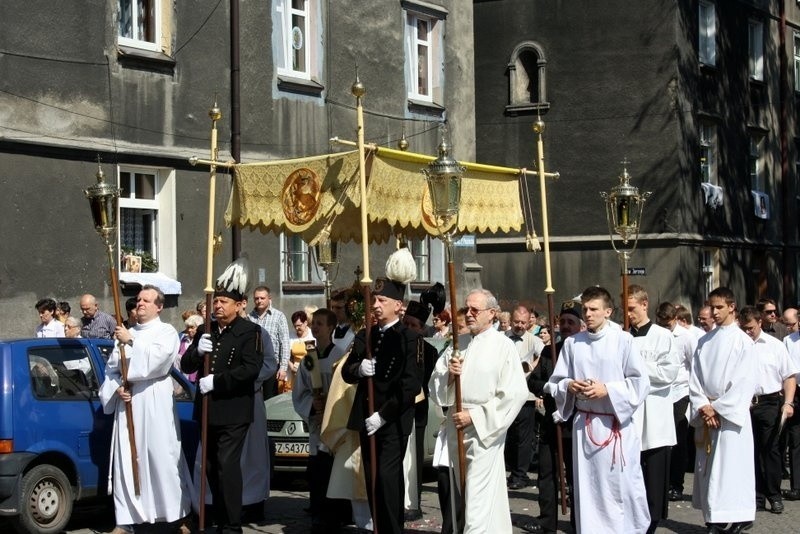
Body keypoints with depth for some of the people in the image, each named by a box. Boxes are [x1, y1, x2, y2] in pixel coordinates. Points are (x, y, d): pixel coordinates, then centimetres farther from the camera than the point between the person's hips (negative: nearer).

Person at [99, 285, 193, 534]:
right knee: (126, 460, 3)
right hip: (127, 404, 4)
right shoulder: (126, 334, 16)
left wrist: (131, 342, -14)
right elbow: (111, 368, 13)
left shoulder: (167, 332, 2)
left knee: (163, 457, -4)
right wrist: (116, 387, -4)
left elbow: (156, 358, -15)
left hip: (155, 405, -4)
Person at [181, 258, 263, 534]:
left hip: (234, 411, -6)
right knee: (212, 467, 11)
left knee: (227, 465, -12)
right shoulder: (205, 330, 12)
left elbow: (251, 368, -19)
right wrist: (197, 351, -12)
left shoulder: (250, 332, -6)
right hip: (208, 410, 6)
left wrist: (216, 381, -21)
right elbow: (186, 366, 9)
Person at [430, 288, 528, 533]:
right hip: (456, 431, 6)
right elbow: (435, 388, 10)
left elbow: (516, 394, -12)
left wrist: (475, 416, -14)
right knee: (459, 500, 13)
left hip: (483, 432, -6)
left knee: (478, 506, -10)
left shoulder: (503, 346, -6)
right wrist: (449, 374, -12)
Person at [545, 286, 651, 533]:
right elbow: (554, 383, 10)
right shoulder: (572, 343, 3)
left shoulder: (623, 340, -7)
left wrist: (608, 390, -15)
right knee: (587, 485, 7)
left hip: (616, 423, -3)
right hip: (583, 423, 3)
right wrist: (569, 386, -10)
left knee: (622, 484, 0)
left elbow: (641, 382, -6)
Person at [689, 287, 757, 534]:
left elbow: (744, 383, -9)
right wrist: (703, 407, -6)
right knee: (707, 467, 5)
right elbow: (695, 377, 8)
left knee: (731, 465, -8)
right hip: (705, 414, 5)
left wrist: (719, 409, -12)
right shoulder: (704, 342, 11)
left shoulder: (743, 342, -3)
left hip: (731, 414, -5)